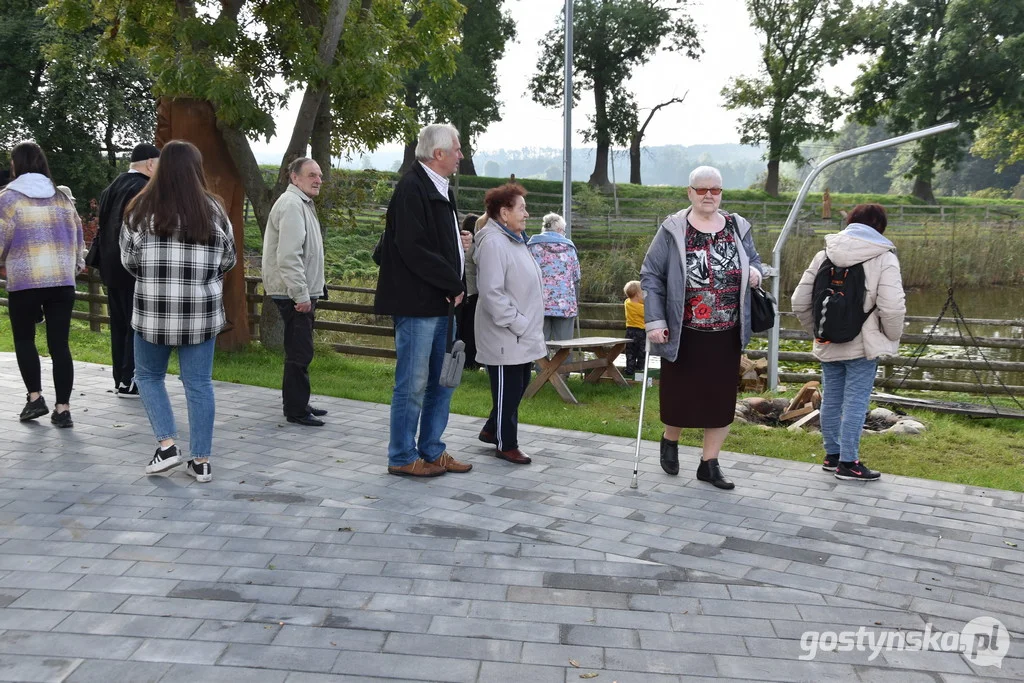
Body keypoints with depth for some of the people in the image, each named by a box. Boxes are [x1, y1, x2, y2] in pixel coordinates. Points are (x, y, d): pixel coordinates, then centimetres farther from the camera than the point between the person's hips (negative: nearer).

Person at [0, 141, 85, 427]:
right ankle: (63, 408, 0)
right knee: (59, 343, 3)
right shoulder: (62, 197, 11)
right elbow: (78, 236, 15)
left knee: (24, 339, 15)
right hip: (62, 280, 3)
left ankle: (35, 397, 9)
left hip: (24, 281, -3)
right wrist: (77, 264, 30)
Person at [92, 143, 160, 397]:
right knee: (137, 325, -2)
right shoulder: (144, 190, -16)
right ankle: (130, 381, 0)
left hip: (111, 268, 9)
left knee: (119, 325, 14)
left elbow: (102, 227, 16)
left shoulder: (111, 188, 11)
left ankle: (120, 379, 20)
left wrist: (103, 263, 20)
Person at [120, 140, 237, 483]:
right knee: (199, 383, 7)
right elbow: (228, 261, 6)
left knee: (149, 376, 18)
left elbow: (128, 260, 2)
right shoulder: (213, 209, -2)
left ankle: (167, 444, 7)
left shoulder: (142, 208, -5)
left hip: (153, 309, -1)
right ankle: (201, 460, 11)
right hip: (202, 311, 1)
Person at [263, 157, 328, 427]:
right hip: (294, 294, -11)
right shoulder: (291, 205, -16)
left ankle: (298, 404, 27)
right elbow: (288, 256, -24)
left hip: (302, 293, 11)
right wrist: (301, 294, -23)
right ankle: (296, 411, -1)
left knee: (300, 352, 17)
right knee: (299, 353, -7)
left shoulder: (302, 204, 19)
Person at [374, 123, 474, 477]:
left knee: (442, 381, 15)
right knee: (413, 383, -1)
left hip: (441, 304, 10)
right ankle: (402, 457, 11)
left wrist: (460, 242, 5)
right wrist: (453, 284, -14)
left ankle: (432, 451, 27)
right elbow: (414, 249, -21)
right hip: (417, 303, -10)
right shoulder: (412, 189, -14)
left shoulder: (441, 190, 17)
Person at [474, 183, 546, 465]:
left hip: (523, 335, 10)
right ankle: (506, 445, 15)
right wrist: (518, 324, -21)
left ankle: (491, 430, 33)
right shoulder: (493, 243, -18)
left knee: (519, 385, 17)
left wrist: (529, 325, 16)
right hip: (505, 336, -10)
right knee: (508, 389, 1)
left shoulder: (516, 240, 14)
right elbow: (492, 293, -24)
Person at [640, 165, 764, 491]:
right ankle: (670, 441, 37)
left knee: (721, 399, 7)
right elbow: (651, 275, -5)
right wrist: (655, 321, -12)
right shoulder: (673, 231, -5)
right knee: (680, 394, 5)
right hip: (684, 334, -3)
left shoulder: (738, 228, 7)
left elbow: (754, 260, 21)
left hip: (726, 335, 4)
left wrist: (755, 272, -4)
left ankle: (709, 464, 21)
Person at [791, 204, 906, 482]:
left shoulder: (824, 255, 5)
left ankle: (832, 455, 27)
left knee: (831, 400, 14)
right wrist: (892, 338, 0)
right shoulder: (884, 258, -8)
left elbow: (799, 302, 4)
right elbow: (892, 308, -17)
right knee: (855, 403, 1)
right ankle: (848, 462, 5)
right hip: (863, 345, -5)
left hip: (828, 345, 5)